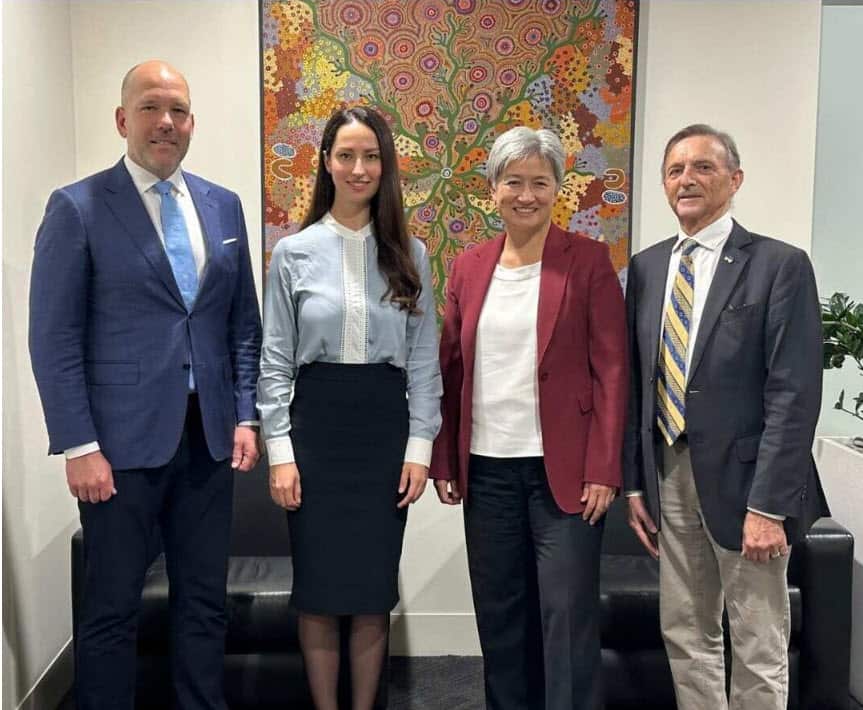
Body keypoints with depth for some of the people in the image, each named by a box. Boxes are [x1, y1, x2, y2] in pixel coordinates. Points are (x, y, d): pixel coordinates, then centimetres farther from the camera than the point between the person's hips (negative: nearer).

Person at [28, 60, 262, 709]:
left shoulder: (223, 205, 10)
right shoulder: (77, 208, -4)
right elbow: (54, 339, -7)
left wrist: (245, 416, 4)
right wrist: (79, 446, -12)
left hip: (209, 436, 4)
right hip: (123, 439, -4)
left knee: (205, 602, 13)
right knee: (113, 607, 7)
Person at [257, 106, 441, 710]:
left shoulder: (410, 254, 4)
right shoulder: (294, 252, 0)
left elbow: (425, 358, 4)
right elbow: (275, 360, 0)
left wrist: (420, 445, -3)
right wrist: (280, 450, -5)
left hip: (385, 424, 1)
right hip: (316, 422, -1)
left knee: (375, 587, 9)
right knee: (319, 586, 7)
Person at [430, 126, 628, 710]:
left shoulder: (588, 261, -3)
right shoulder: (469, 268, 8)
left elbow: (611, 371, -6)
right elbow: (451, 371, 11)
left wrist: (602, 471, -11)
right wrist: (444, 461, 8)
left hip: (564, 469, -4)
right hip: (487, 468, 4)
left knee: (567, 613, 2)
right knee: (499, 612, 13)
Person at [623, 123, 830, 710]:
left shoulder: (780, 265, -8)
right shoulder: (647, 267, 9)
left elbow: (794, 394, -13)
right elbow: (636, 381, 10)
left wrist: (769, 505, -17)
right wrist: (634, 482, 6)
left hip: (741, 478, -5)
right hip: (669, 477, 5)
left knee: (760, 649, 8)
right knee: (685, 632, 15)